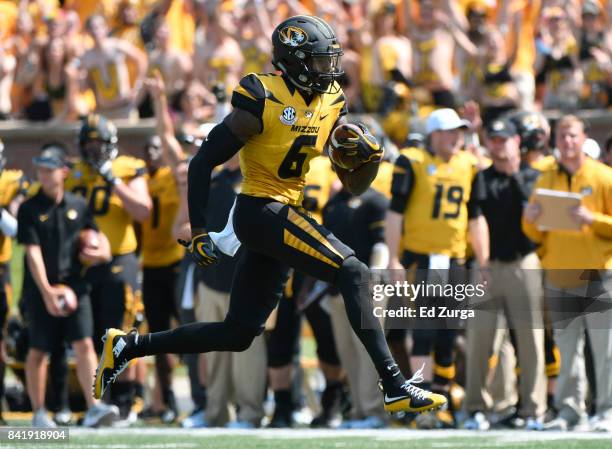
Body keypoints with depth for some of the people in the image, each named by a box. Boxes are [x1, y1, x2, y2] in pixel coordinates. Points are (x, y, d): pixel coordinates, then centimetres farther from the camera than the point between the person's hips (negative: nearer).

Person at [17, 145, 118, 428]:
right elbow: (33, 253, -10)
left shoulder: (79, 206, 8)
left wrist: (100, 251, -3)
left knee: (84, 344, -10)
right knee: (38, 351, 5)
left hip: (74, 284, 2)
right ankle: (39, 413, 14)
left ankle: (93, 407, -16)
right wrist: (47, 291, -19)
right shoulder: (29, 209, -4)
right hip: (41, 288, -2)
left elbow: (93, 235, 22)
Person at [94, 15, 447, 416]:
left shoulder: (331, 104, 8)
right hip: (261, 212, -9)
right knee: (353, 273, -21)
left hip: (282, 217, 9)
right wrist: (199, 231, -14)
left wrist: (370, 158, -9)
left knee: (239, 334, 11)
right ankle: (395, 386, -24)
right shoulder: (263, 102, -14)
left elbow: (354, 185, 14)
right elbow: (203, 162, -11)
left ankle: (127, 346, 21)